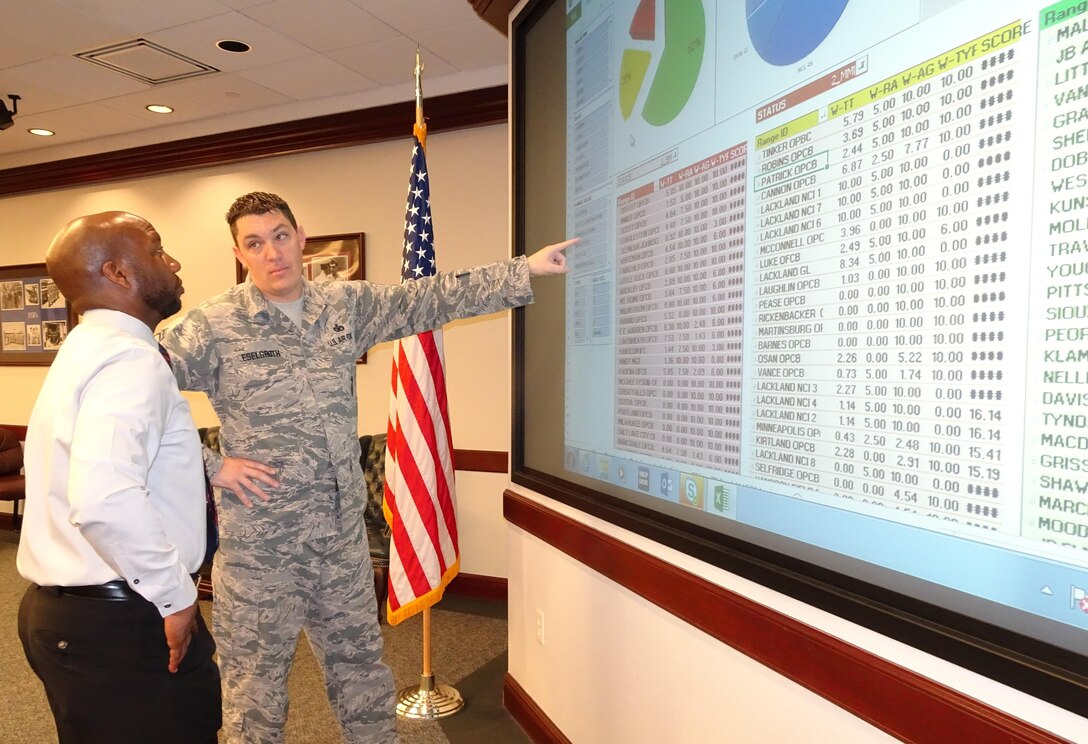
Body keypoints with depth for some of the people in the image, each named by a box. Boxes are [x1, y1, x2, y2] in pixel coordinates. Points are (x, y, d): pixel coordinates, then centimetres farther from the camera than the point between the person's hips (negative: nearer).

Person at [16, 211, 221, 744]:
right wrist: (175, 594, -22)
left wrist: (208, 463, 17)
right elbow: (106, 499, -34)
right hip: (117, 621, -10)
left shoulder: (89, 348, 12)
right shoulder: (130, 359, -20)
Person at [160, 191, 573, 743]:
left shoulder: (347, 305, 3)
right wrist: (210, 466, -14)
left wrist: (526, 269, -1)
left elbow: (431, 299, 2)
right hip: (258, 543, -4)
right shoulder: (213, 326, -9)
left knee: (362, 670, 20)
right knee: (255, 688, 13)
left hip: (343, 534, 4)